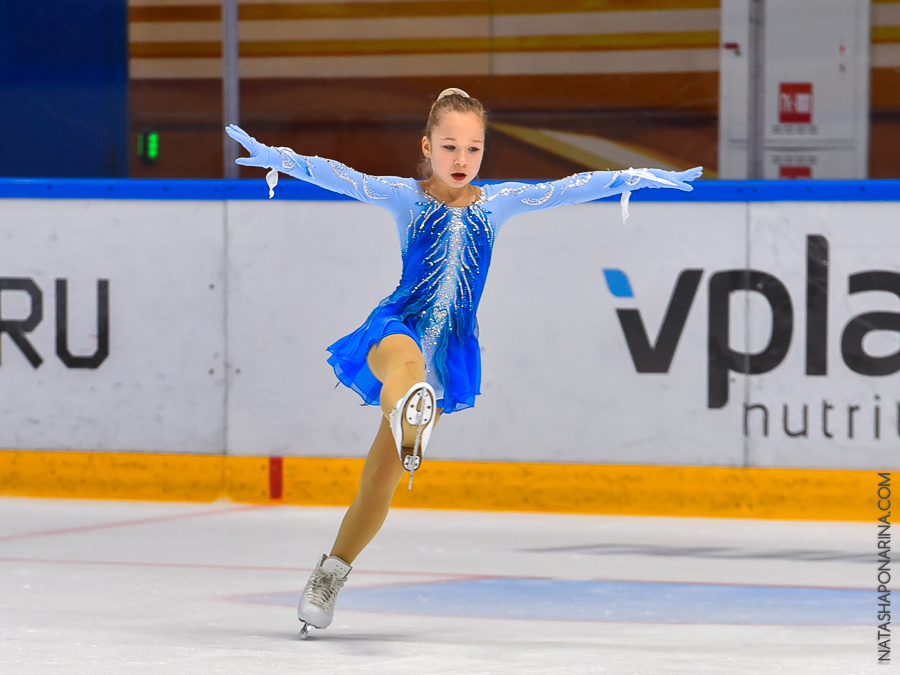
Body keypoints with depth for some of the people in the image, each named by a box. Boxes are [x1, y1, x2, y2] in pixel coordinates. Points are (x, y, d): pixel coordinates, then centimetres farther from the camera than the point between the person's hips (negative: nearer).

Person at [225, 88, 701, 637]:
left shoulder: (497, 202, 10)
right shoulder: (405, 197, 2)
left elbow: (566, 189, 5)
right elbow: (341, 178, -11)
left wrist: (634, 178, -4)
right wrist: (278, 158, -26)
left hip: (452, 351, 3)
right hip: (397, 326, -3)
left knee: (384, 472, 2)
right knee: (405, 358, -42)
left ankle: (331, 574, 16)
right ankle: (407, 413, -78)